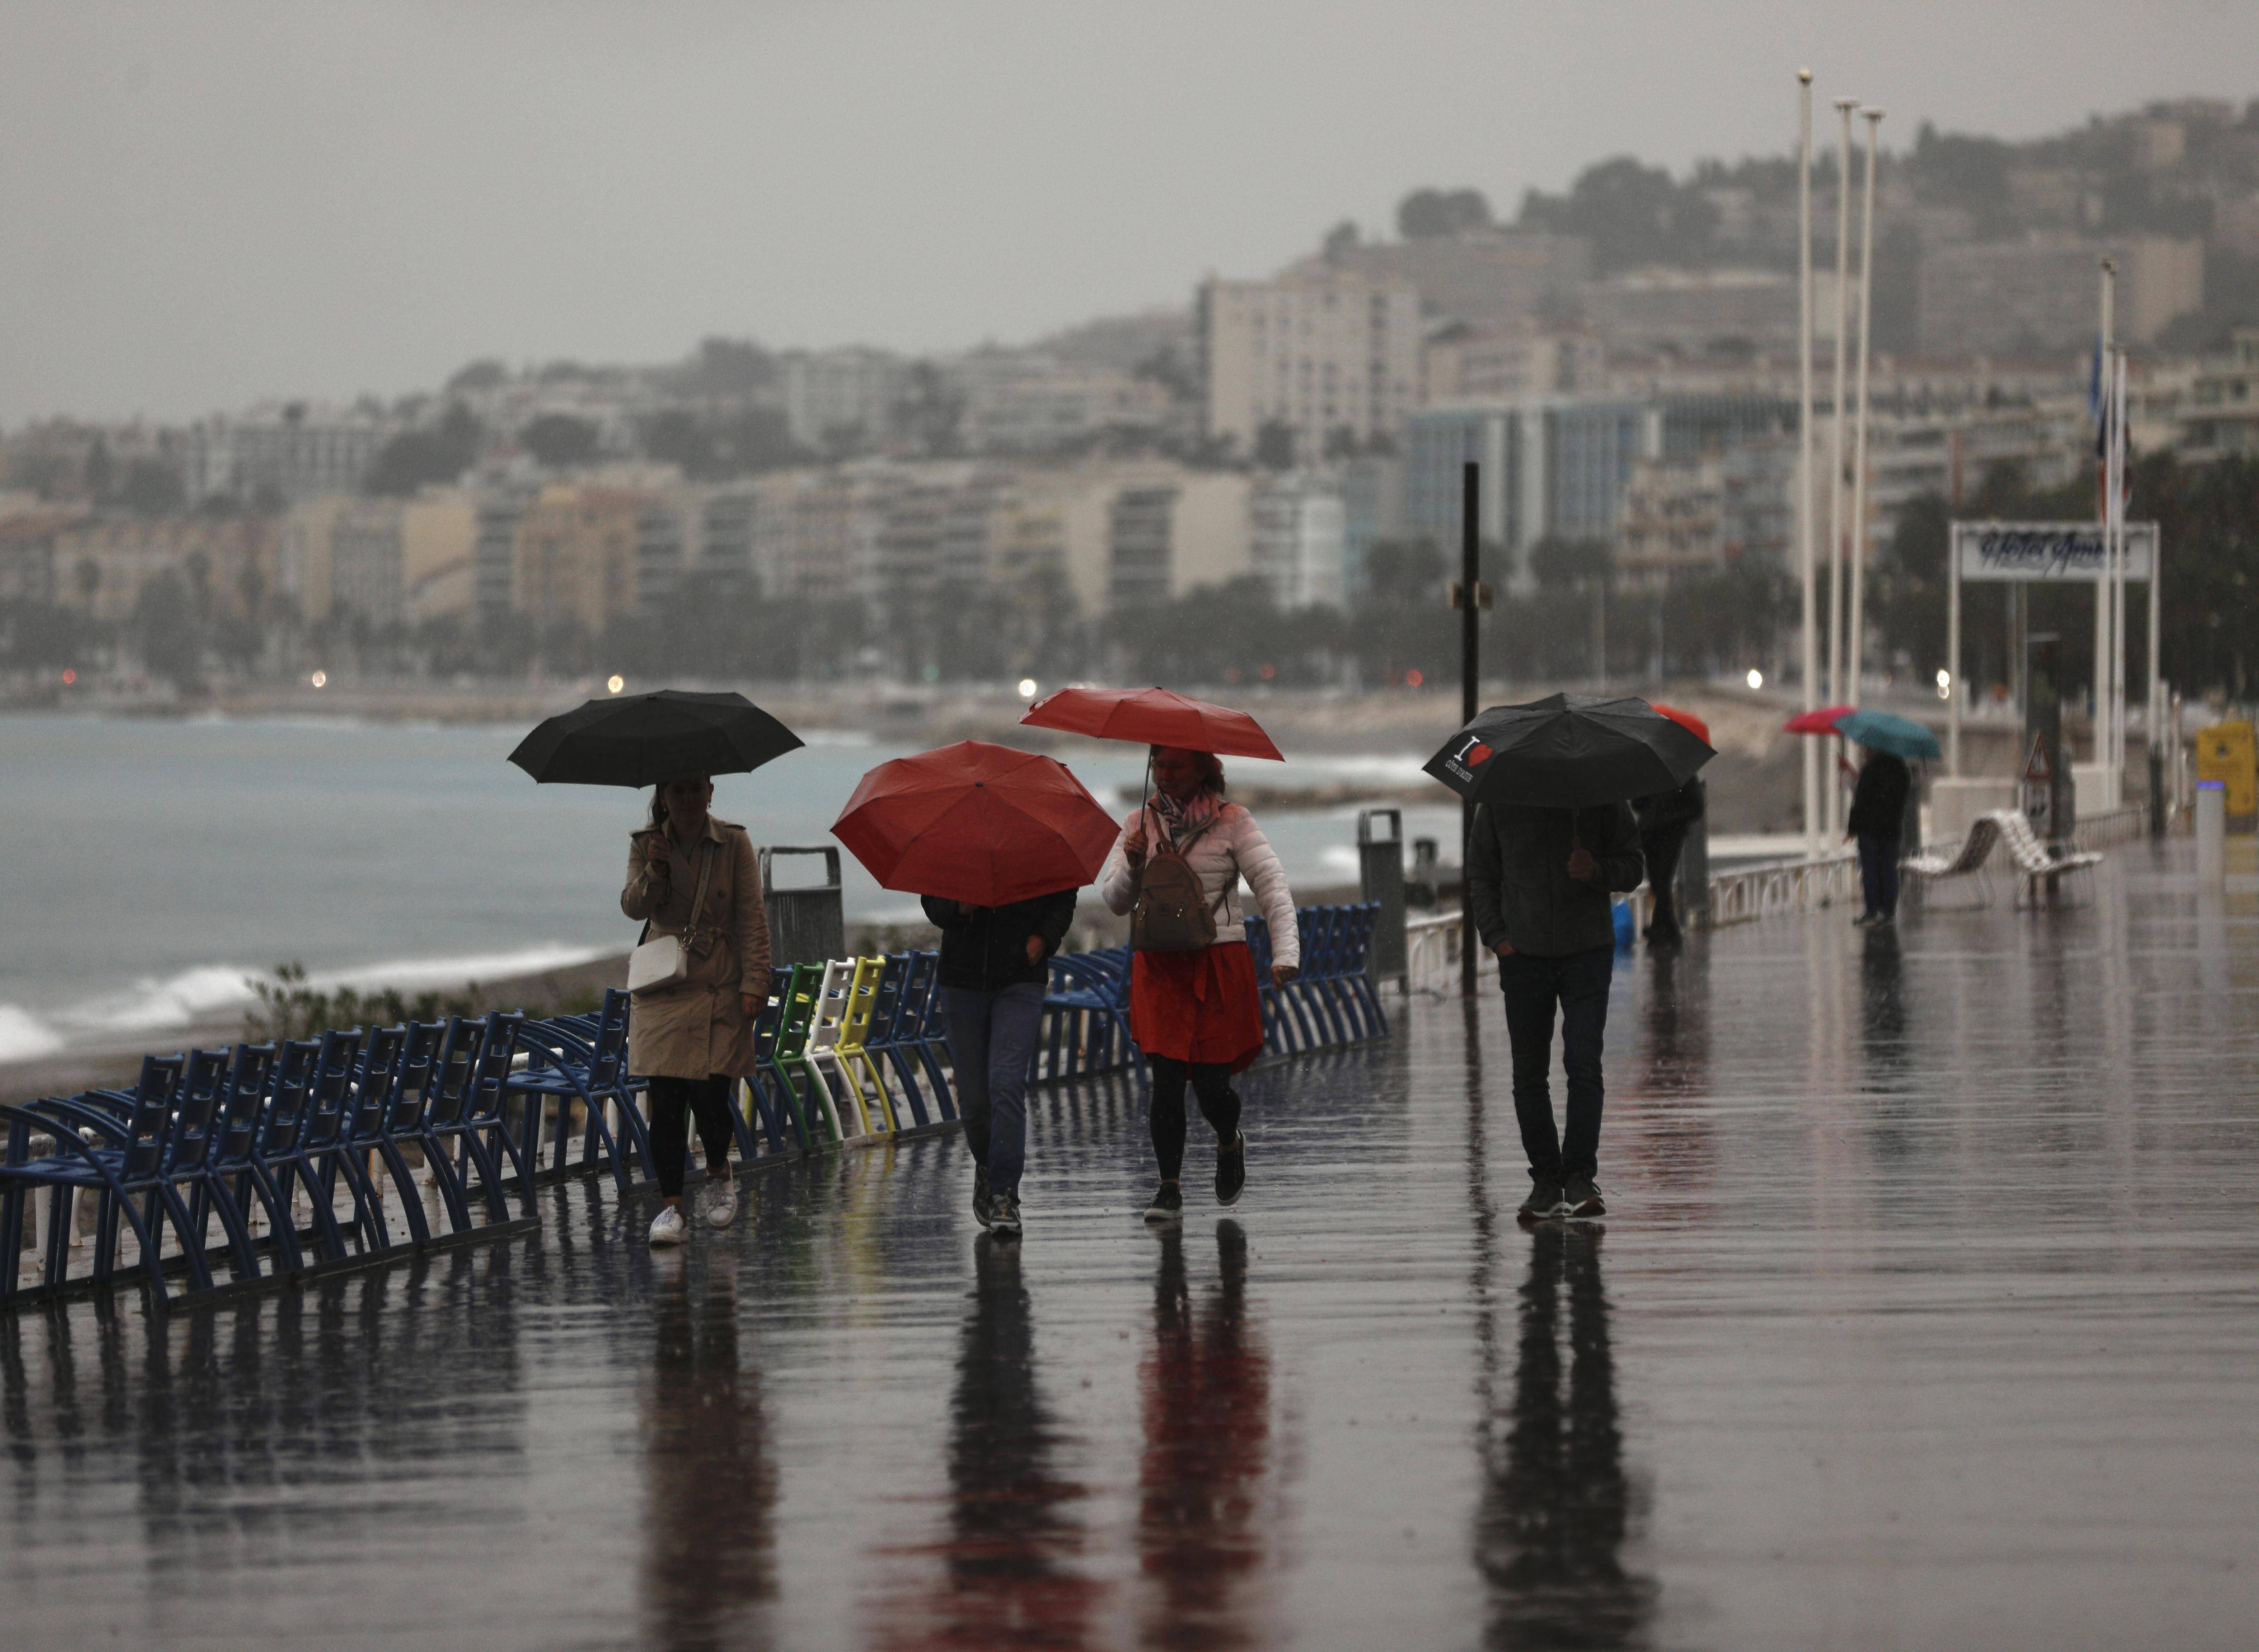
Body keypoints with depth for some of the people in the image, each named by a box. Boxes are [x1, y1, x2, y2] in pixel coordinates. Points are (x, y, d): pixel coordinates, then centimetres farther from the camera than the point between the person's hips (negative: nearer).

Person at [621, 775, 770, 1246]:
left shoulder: (734, 844, 0)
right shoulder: (645, 845, 5)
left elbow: (752, 919, -1)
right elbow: (633, 907, -5)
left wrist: (755, 983, -8)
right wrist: (654, 873, -24)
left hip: (719, 988, -1)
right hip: (663, 987, 1)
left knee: (710, 1095, -8)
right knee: (666, 1099, -5)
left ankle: (718, 1174, 22)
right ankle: (672, 1207, 1)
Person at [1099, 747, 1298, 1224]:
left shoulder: (1232, 821, 0)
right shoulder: (1139, 823, 8)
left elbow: (1273, 886, -5)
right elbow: (1114, 901, 8)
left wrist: (1285, 952, -17)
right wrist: (1132, 867, -14)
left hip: (1219, 965, -2)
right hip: (1160, 966, 2)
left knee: (1211, 1084, -4)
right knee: (1168, 1078, -10)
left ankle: (1229, 1144, 30)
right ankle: (1169, 1189, -4)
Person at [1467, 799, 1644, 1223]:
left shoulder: (1599, 798, 0)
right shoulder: (1499, 805, 3)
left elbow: (1632, 868, 4)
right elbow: (1480, 878, 11)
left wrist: (1596, 871, -18)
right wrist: (1496, 937, -3)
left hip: (1587, 952, -2)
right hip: (1523, 953, 2)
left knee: (1583, 1065, -12)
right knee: (1529, 1074, 2)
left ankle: (1580, 1177, -9)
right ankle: (1546, 1180, 11)